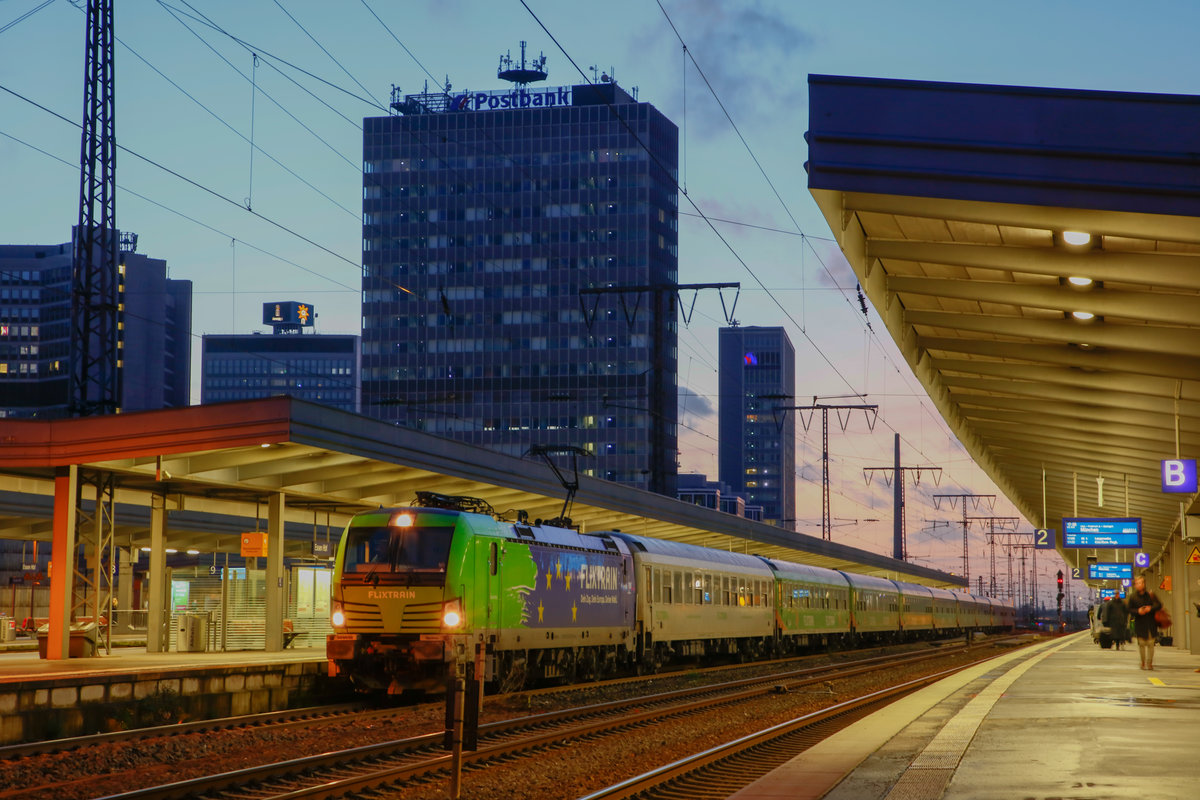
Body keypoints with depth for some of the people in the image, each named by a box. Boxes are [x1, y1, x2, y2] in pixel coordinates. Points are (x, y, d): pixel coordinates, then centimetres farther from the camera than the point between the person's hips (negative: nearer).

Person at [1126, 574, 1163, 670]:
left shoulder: (1150, 594, 1)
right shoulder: (1132, 596, 0)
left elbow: (1159, 604, 3)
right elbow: (1129, 609, 2)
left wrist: (1151, 608, -15)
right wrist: (1138, 611, -15)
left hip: (1151, 623, 0)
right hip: (1140, 623, 0)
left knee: (1150, 643, 0)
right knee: (1142, 643, 1)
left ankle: (1150, 662, 9)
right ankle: (1143, 662, 13)